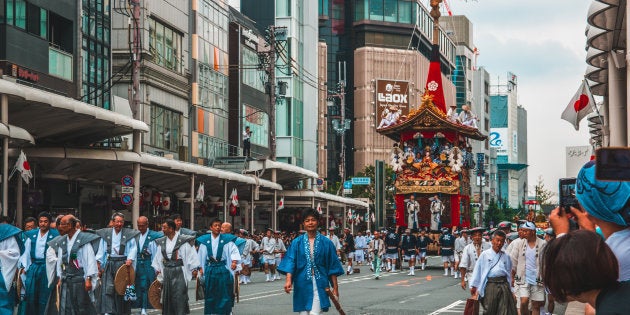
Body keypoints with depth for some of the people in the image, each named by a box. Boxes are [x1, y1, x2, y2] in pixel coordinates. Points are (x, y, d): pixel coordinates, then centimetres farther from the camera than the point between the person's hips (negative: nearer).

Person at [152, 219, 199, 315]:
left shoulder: (183, 240, -7)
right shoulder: (161, 242, 10)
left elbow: (191, 254, -6)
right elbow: (157, 257, 16)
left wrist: (194, 269, -10)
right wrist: (157, 269, 9)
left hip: (179, 271, -5)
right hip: (166, 271, 5)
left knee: (179, 295, -7)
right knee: (167, 295, 7)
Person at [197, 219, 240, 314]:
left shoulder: (227, 239, -2)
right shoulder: (204, 240, 4)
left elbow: (234, 251, -10)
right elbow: (201, 255, 10)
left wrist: (234, 261, -27)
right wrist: (200, 268, 6)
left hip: (223, 269, -2)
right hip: (210, 270, 2)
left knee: (224, 295, -2)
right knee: (210, 295, 7)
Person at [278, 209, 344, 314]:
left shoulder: (326, 243, 3)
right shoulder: (297, 242, 4)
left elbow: (332, 266, 4)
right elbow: (290, 262, -4)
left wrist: (335, 287, 2)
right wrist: (288, 280, -20)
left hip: (319, 284, -2)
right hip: (302, 284, 2)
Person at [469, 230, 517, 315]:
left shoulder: (506, 256, 12)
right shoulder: (485, 255, 5)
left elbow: (509, 273, 16)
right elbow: (477, 271, 7)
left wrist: (510, 288, 14)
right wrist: (473, 285, 7)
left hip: (504, 285, 2)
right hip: (490, 285, -2)